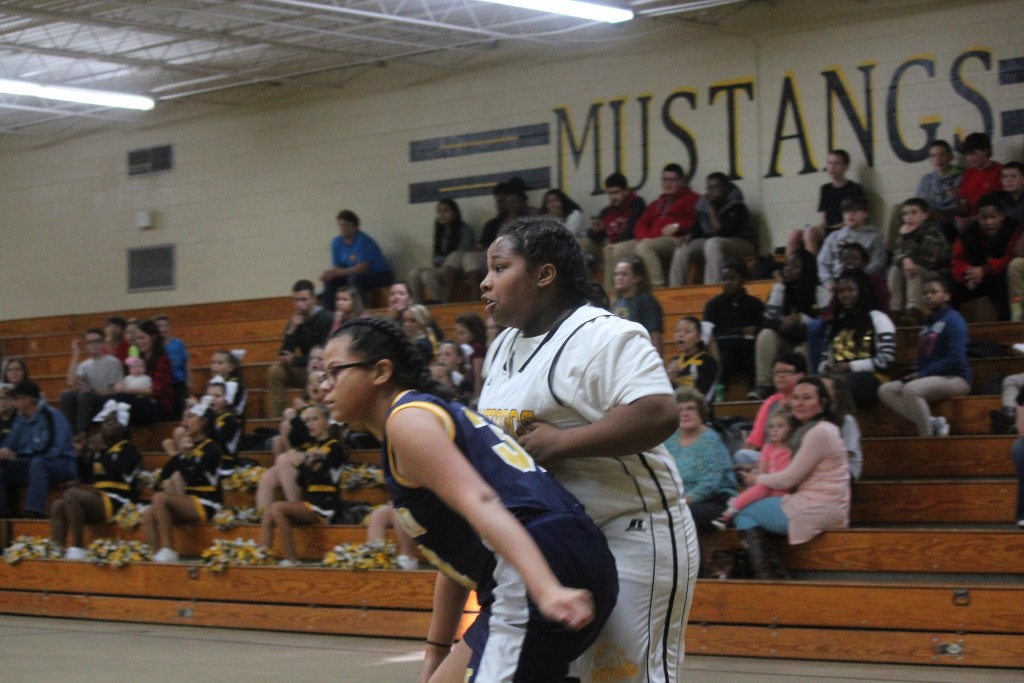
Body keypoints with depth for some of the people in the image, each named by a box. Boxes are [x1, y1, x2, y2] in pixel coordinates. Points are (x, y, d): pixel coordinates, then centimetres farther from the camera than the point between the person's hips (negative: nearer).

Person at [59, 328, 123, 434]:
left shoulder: (113, 363, -1)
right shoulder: (84, 365, 14)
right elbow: (72, 382, -5)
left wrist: (91, 390, -13)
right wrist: (75, 355, -2)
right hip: (88, 402, 5)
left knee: (85, 395, -34)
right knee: (66, 395, -23)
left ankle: (81, 433, -34)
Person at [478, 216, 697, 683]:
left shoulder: (603, 336, -13)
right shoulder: (502, 347, 15)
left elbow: (659, 415, -27)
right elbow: (495, 435, 29)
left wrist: (558, 442, -25)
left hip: (628, 538, -9)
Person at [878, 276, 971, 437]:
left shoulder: (952, 320, -5)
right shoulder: (928, 322, 19)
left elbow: (955, 359, -16)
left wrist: (921, 375, -15)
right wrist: (914, 375, 0)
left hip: (955, 379, -9)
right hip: (929, 378, 9)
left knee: (911, 389, -34)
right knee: (885, 390, -7)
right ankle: (932, 423, -17)